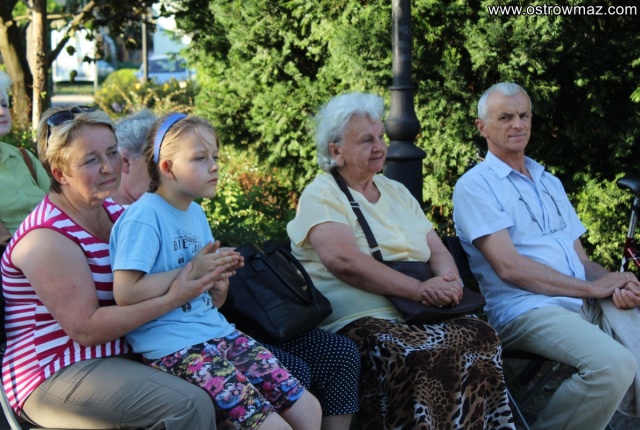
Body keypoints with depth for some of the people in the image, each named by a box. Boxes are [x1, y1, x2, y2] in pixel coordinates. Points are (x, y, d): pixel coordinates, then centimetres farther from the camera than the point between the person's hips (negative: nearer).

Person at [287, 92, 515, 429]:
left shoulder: (397, 192, 22)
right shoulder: (321, 195, 0)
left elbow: (438, 251, 19)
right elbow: (343, 260, -17)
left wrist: (448, 280, -6)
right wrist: (421, 290, -20)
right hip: (359, 323, -6)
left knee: (480, 336, -23)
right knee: (425, 356, -34)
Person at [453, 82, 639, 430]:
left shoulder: (550, 183, 24)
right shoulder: (475, 186, 0)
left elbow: (580, 258, 19)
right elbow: (509, 267, -10)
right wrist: (592, 287, -9)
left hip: (586, 305, 7)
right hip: (525, 310, -7)